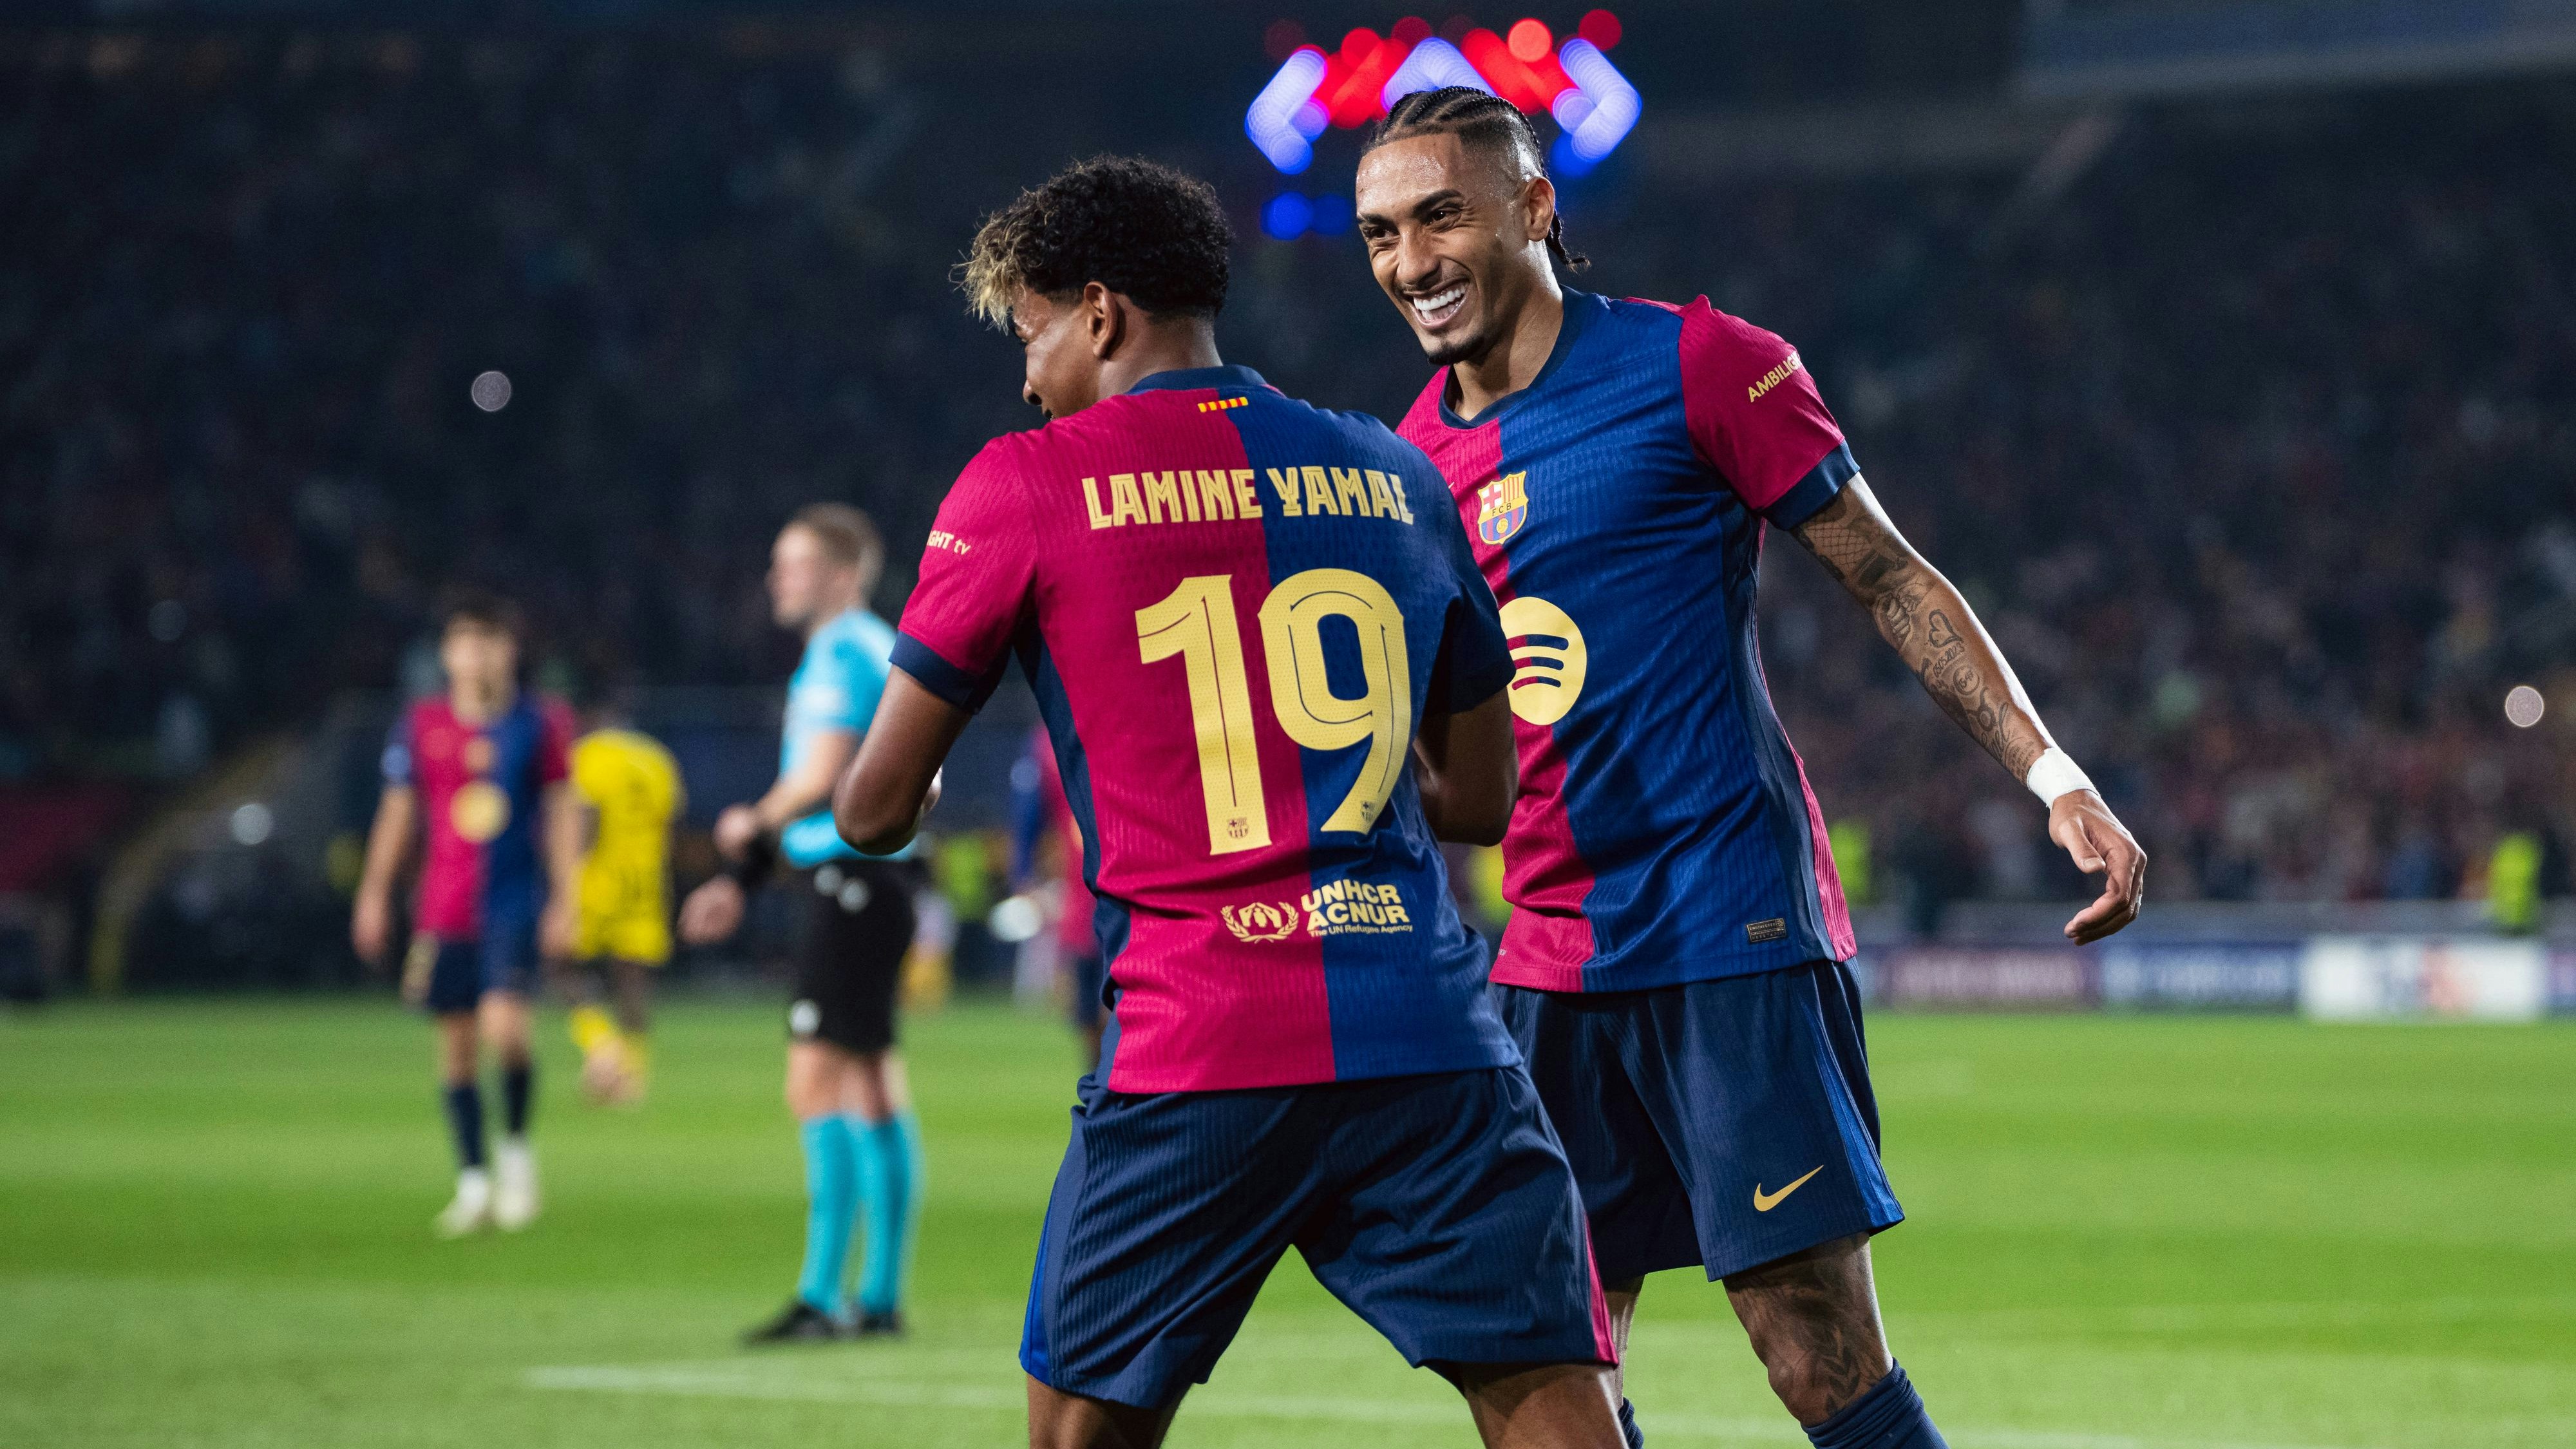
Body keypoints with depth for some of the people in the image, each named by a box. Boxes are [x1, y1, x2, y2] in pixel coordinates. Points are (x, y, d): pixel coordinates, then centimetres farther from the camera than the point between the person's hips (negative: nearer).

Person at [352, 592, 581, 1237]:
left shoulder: (540, 722, 0)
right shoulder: (422, 725, 4)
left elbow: (561, 813, 2)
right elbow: (398, 814, 11)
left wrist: (565, 900, -2)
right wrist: (374, 895, 9)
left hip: (516, 906, -2)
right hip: (444, 911, 2)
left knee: (505, 1026, -18)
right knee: (456, 1044, 2)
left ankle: (516, 1147, 6)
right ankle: (474, 1183, 10)